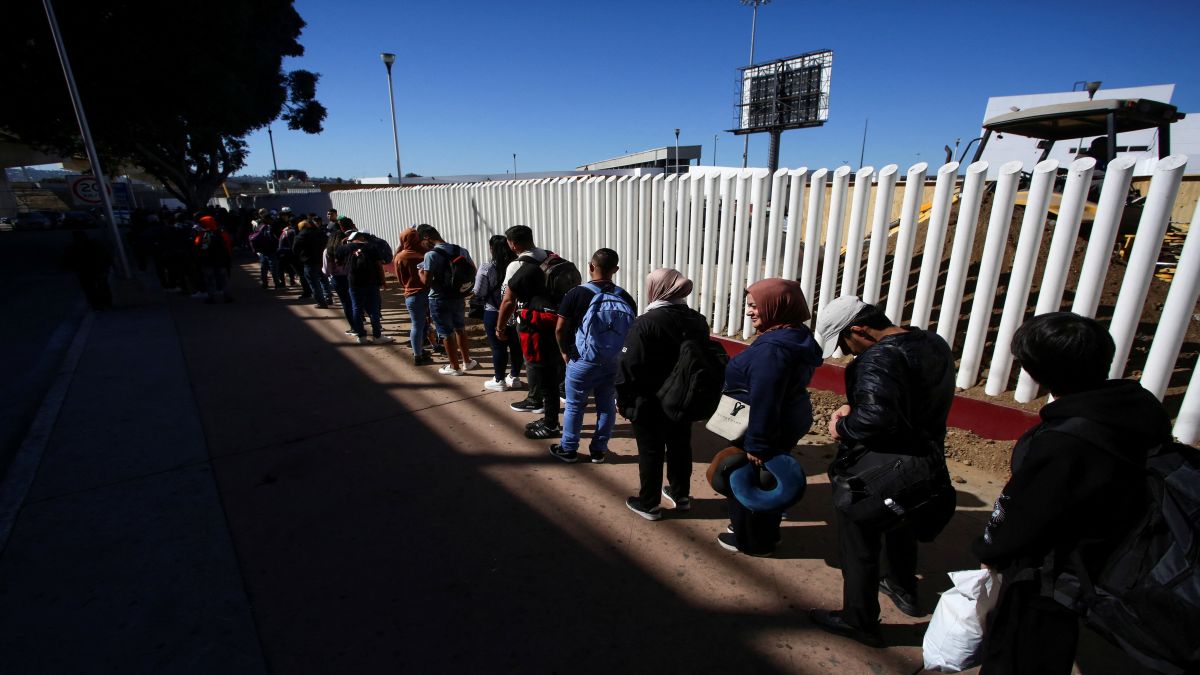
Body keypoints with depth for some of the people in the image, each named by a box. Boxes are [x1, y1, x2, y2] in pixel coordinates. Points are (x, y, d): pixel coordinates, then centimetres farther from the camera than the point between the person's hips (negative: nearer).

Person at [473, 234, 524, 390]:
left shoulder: (487, 268, -13)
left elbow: (479, 292, -10)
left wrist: (471, 291, 11)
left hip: (494, 313, -4)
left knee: (498, 347, 5)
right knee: (516, 345, 12)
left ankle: (499, 381, 16)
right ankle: (514, 377, 26)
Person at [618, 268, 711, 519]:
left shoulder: (646, 323, -20)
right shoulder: (698, 321, 1)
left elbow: (630, 366, -21)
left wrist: (624, 399, -9)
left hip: (650, 402, -6)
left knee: (651, 453, 7)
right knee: (680, 447, 19)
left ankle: (649, 504, 21)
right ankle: (681, 495, 36)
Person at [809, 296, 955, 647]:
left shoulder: (879, 358, -30)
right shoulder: (933, 344, 0)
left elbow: (875, 416, -44)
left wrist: (843, 428, -24)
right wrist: (854, 408, -5)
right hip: (921, 460, 9)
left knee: (859, 545, 11)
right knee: (901, 527, 32)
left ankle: (859, 620, 29)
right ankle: (904, 589, 55)